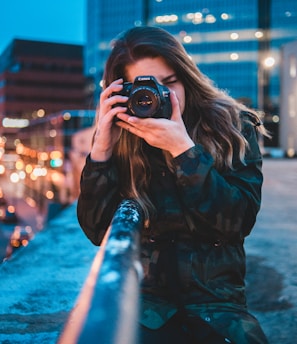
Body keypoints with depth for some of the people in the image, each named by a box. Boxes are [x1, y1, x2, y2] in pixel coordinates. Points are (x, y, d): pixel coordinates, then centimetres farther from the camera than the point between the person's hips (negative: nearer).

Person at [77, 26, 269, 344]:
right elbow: (96, 231, -4)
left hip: (215, 299, 0)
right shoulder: (119, 139, -1)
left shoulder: (233, 127, -3)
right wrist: (101, 149, -15)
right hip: (139, 296, 1)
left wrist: (183, 149, -20)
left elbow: (240, 220, -12)